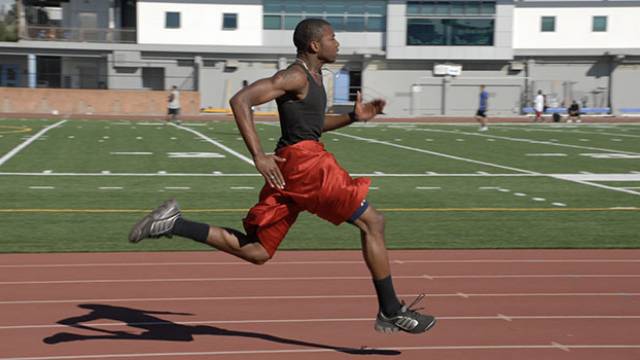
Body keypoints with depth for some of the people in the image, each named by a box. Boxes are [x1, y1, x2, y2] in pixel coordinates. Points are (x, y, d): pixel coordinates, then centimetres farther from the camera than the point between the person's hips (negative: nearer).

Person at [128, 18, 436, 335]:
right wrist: (258, 156, -23)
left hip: (288, 166, 10)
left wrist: (353, 117, 18)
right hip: (303, 159, -10)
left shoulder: (313, 77, 21)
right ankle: (391, 312, 2)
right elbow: (240, 100, -18)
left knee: (256, 252, 9)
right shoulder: (295, 76, -9)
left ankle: (173, 224, 4)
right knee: (372, 223, -3)